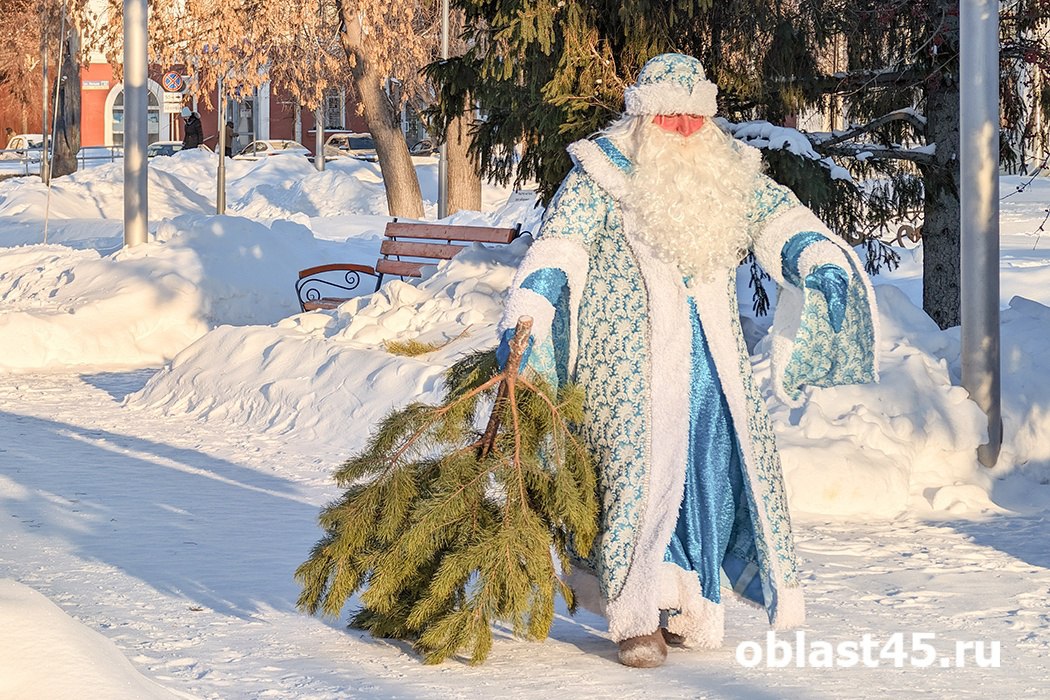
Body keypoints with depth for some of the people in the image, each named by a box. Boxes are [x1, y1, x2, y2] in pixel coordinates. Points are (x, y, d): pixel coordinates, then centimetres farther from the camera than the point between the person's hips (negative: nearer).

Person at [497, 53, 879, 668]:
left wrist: (821, 261, -14)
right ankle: (637, 620, -4)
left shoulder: (730, 174, 11)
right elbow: (559, 247, -11)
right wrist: (524, 319, -23)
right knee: (638, 468, -11)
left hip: (713, 356, 5)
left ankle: (686, 608, 14)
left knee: (717, 468, 3)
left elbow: (779, 219, 7)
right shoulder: (603, 173, -3)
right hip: (628, 357, -5)